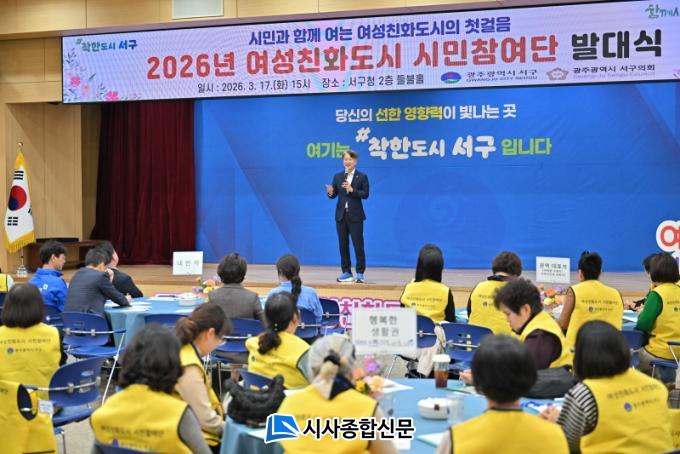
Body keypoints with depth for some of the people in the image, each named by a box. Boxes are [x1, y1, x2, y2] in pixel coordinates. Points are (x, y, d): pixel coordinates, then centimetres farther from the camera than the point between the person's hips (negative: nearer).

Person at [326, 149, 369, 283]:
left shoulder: (362, 177, -1)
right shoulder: (337, 176, 7)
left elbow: (365, 194, -10)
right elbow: (334, 195, 6)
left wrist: (352, 190, -22)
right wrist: (330, 192, -17)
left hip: (355, 216, -3)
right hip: (341, 215, 4)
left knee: (358, 245, -1)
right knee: (343, 245, 6)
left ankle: (360, 273, 6)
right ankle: (346, 272, 14)